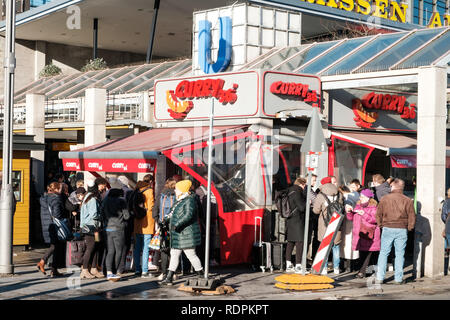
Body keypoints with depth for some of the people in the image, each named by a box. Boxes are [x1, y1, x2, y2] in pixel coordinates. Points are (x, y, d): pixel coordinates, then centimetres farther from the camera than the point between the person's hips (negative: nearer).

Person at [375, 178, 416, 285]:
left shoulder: (385, 198, -1)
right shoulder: (407, 200, -2)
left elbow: (378, 214, 1)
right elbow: (412, 217, -1)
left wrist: (380, 225, 12)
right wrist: (409, 228, 11)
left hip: (387, 229, 0)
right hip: (402, 229, 0)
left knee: (383, 253, 8)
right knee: (400, 254, 7)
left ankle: (379, 277, 6)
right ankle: (398, 278, 9)